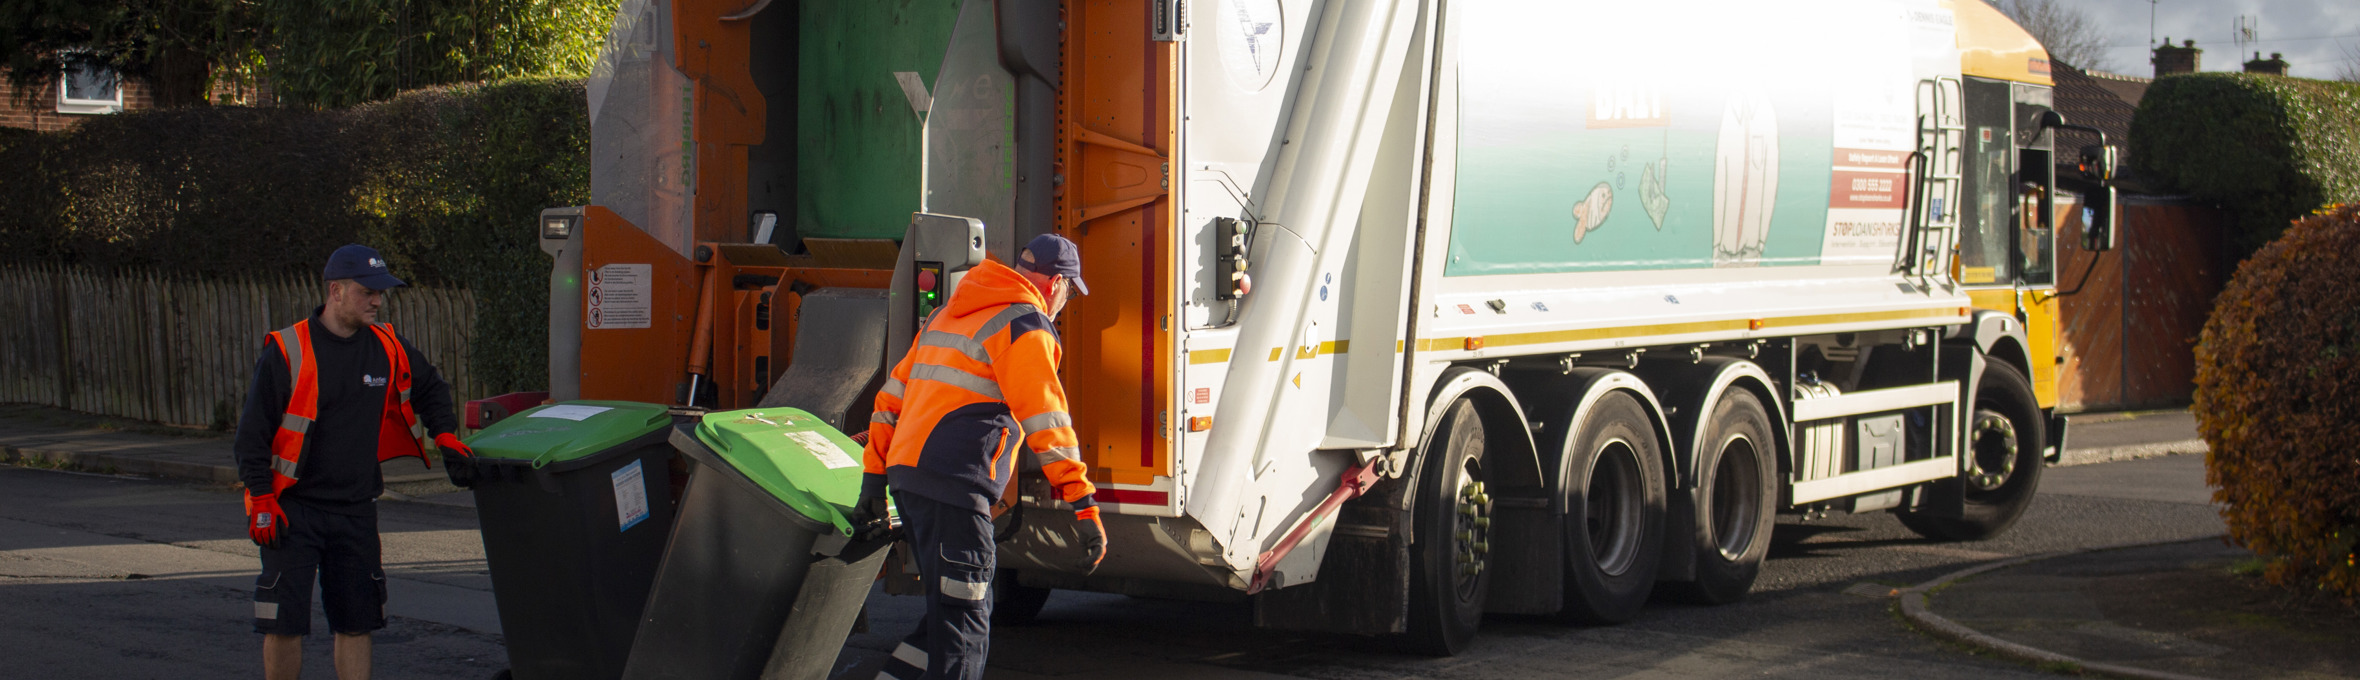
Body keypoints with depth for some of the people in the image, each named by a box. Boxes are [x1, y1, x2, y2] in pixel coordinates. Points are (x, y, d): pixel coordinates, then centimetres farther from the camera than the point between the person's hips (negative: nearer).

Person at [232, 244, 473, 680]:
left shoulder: (387, 347, 3)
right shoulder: (287, 353, -11)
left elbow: (431, 389, 22)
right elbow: (252, 434, -8)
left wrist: (446, 437, 8)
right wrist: (262, 501, -13)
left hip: (356, 510, 4)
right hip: (293, 510, -4)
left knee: (357, 622, 6)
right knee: (285, 622, -5)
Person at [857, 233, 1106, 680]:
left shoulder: (948, 316, 23)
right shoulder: (1025, 325, -4)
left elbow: (894, 394, 23)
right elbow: (1046, 421, -12)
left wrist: (874, 475, 24)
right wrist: (1084, 507, -13)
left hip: (905, 473, 9)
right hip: (953, 482, -9)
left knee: (959, 610, 17)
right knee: (963, 626, -7)